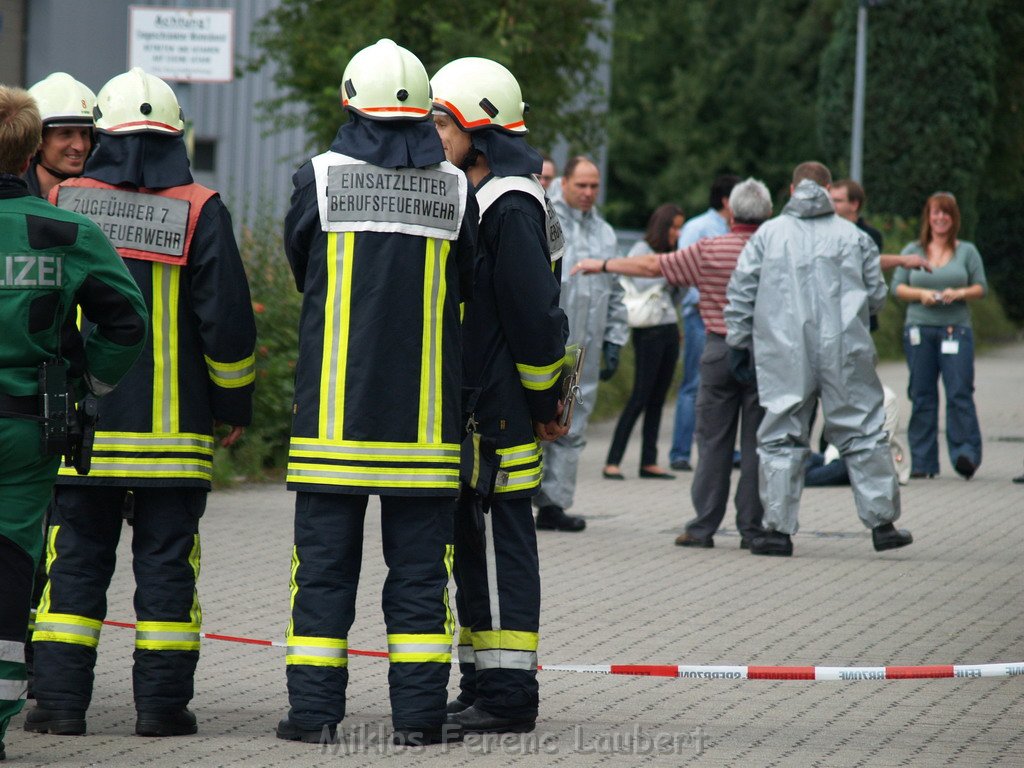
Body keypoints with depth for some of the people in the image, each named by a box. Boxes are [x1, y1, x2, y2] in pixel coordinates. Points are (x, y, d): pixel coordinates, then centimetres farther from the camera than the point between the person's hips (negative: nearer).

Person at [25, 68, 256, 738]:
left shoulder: (62, 204, 2)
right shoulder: (200, 213, -4)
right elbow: (227, 321, -4)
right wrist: (236, 404, 8)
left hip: (78, 425, 1)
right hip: (173, 430, -1)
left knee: (74, 560, 6)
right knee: (166, 563, 4)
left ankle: (60, 699, 2)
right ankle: (162, 701, 2)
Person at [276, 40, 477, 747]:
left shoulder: (319, 178, -4)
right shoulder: (455, 189, 0)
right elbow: (466, 287, 10)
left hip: (333, 413, -1)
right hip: (425, 415, 1)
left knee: (325, 558, 5)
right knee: (420, 566, 5)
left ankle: (314, 709, 4)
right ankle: (419, 711, 3)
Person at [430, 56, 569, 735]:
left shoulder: (511, 208, -15)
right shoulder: (473, 199, 17)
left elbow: (534, 316, -17)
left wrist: (543, 405, -13)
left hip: (498, 418, -10)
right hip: (470, 414, 10)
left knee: (500, 546, -7)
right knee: (473, 547, 13)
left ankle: (508, 696, -5)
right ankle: (484, 688, 19)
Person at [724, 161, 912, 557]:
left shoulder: (768, 234, 4)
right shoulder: (853, 236, 4)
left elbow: (740, 291, 3)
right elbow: (876, 295, 8)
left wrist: (738, 340, 11)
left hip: (783, 357, 0)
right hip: (844, 351, 0)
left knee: (780, 439, 4)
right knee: (863, 434, 8)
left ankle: (778, 527, 0)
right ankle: (882, 521, 8)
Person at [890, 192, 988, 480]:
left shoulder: (967, 251, 10)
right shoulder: (912, 251, 12)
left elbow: (981, 287, 8)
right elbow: (897, 287, 8)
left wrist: (959, 294, -11)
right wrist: (921, 294, -10)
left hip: (956, 329, -1)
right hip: (919, 329, 1)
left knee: (959, 392, -13)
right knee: (921, 395, 1)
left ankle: (966, 454, -13)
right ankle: (922, 462, 5)